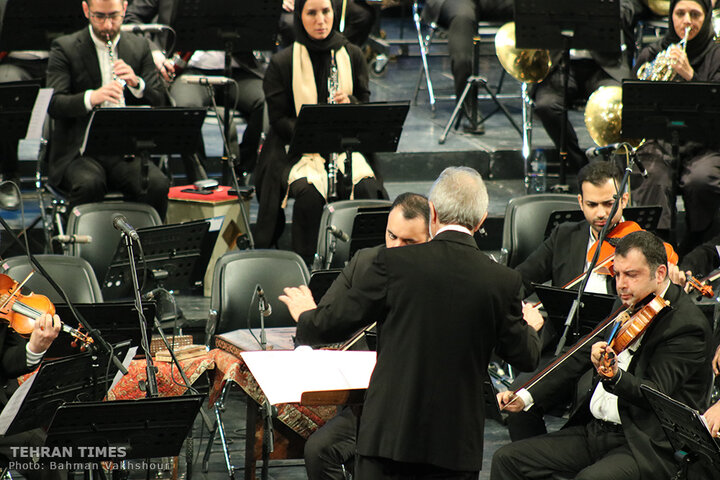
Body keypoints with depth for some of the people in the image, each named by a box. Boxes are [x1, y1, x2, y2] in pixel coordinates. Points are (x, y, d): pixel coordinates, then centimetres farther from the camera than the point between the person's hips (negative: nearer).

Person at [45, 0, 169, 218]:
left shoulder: (139, 47, 13)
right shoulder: (65, 49, 2)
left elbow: (158, 103, 11)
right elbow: (53, 104, -10)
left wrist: (136, 83, -11)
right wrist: (91, 98, -29)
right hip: (79, 150, -3)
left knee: (157, 185, -27)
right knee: (89, 184, -35)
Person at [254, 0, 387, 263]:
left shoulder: (352, 56, 6)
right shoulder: (282, 63, -3)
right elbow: (279, 118, -4)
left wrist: (350, 102, -15)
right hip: (297, 150, -2)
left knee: (367, 189, -27)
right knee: (309, 194, -32)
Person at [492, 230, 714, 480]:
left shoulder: (686, 324, -14)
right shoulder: (628, 306, 12)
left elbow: (656, 394, -24)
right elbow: (583, 356, 21)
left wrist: (614, 377, -44)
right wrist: (527, 395, 12)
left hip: (644, 447, -8)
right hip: (594, 430, 8)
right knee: (506, 459, -4)